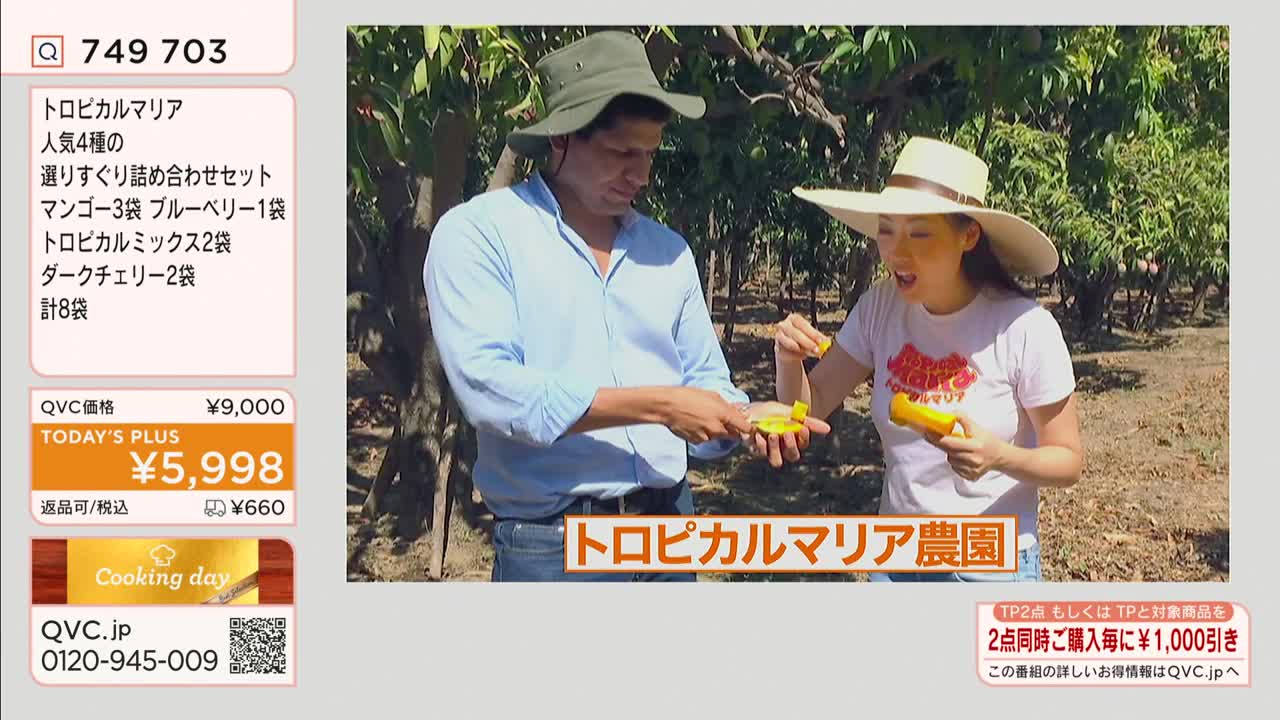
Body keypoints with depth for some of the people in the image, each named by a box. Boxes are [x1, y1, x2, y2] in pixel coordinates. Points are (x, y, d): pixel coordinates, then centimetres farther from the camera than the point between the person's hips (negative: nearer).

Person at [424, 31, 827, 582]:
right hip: (549, 546, -5)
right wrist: (656, 404, -21)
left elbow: (704, 384, 13)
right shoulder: (477, 234, -7)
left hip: (671, 529, 5)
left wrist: (745, 418, -11)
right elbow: (486, 385, -20)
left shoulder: (668, 251, 9)